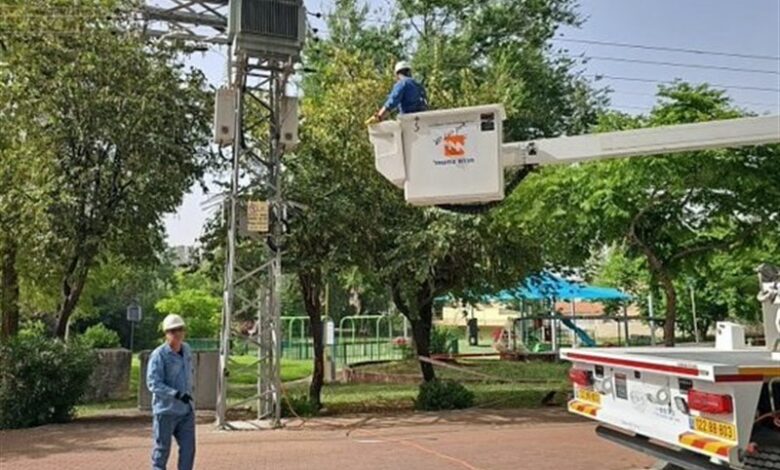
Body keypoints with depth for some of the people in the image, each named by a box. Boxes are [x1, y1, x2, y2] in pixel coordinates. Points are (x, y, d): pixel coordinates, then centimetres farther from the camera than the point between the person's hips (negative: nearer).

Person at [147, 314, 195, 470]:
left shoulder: (186, 349, 7)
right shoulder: (159, 355, -15)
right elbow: (153, 383, -22)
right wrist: (176, 394, -30)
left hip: (186, 409, 6)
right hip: (166, 409, -6)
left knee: (188, 447, 6)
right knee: (162, 448, 5)